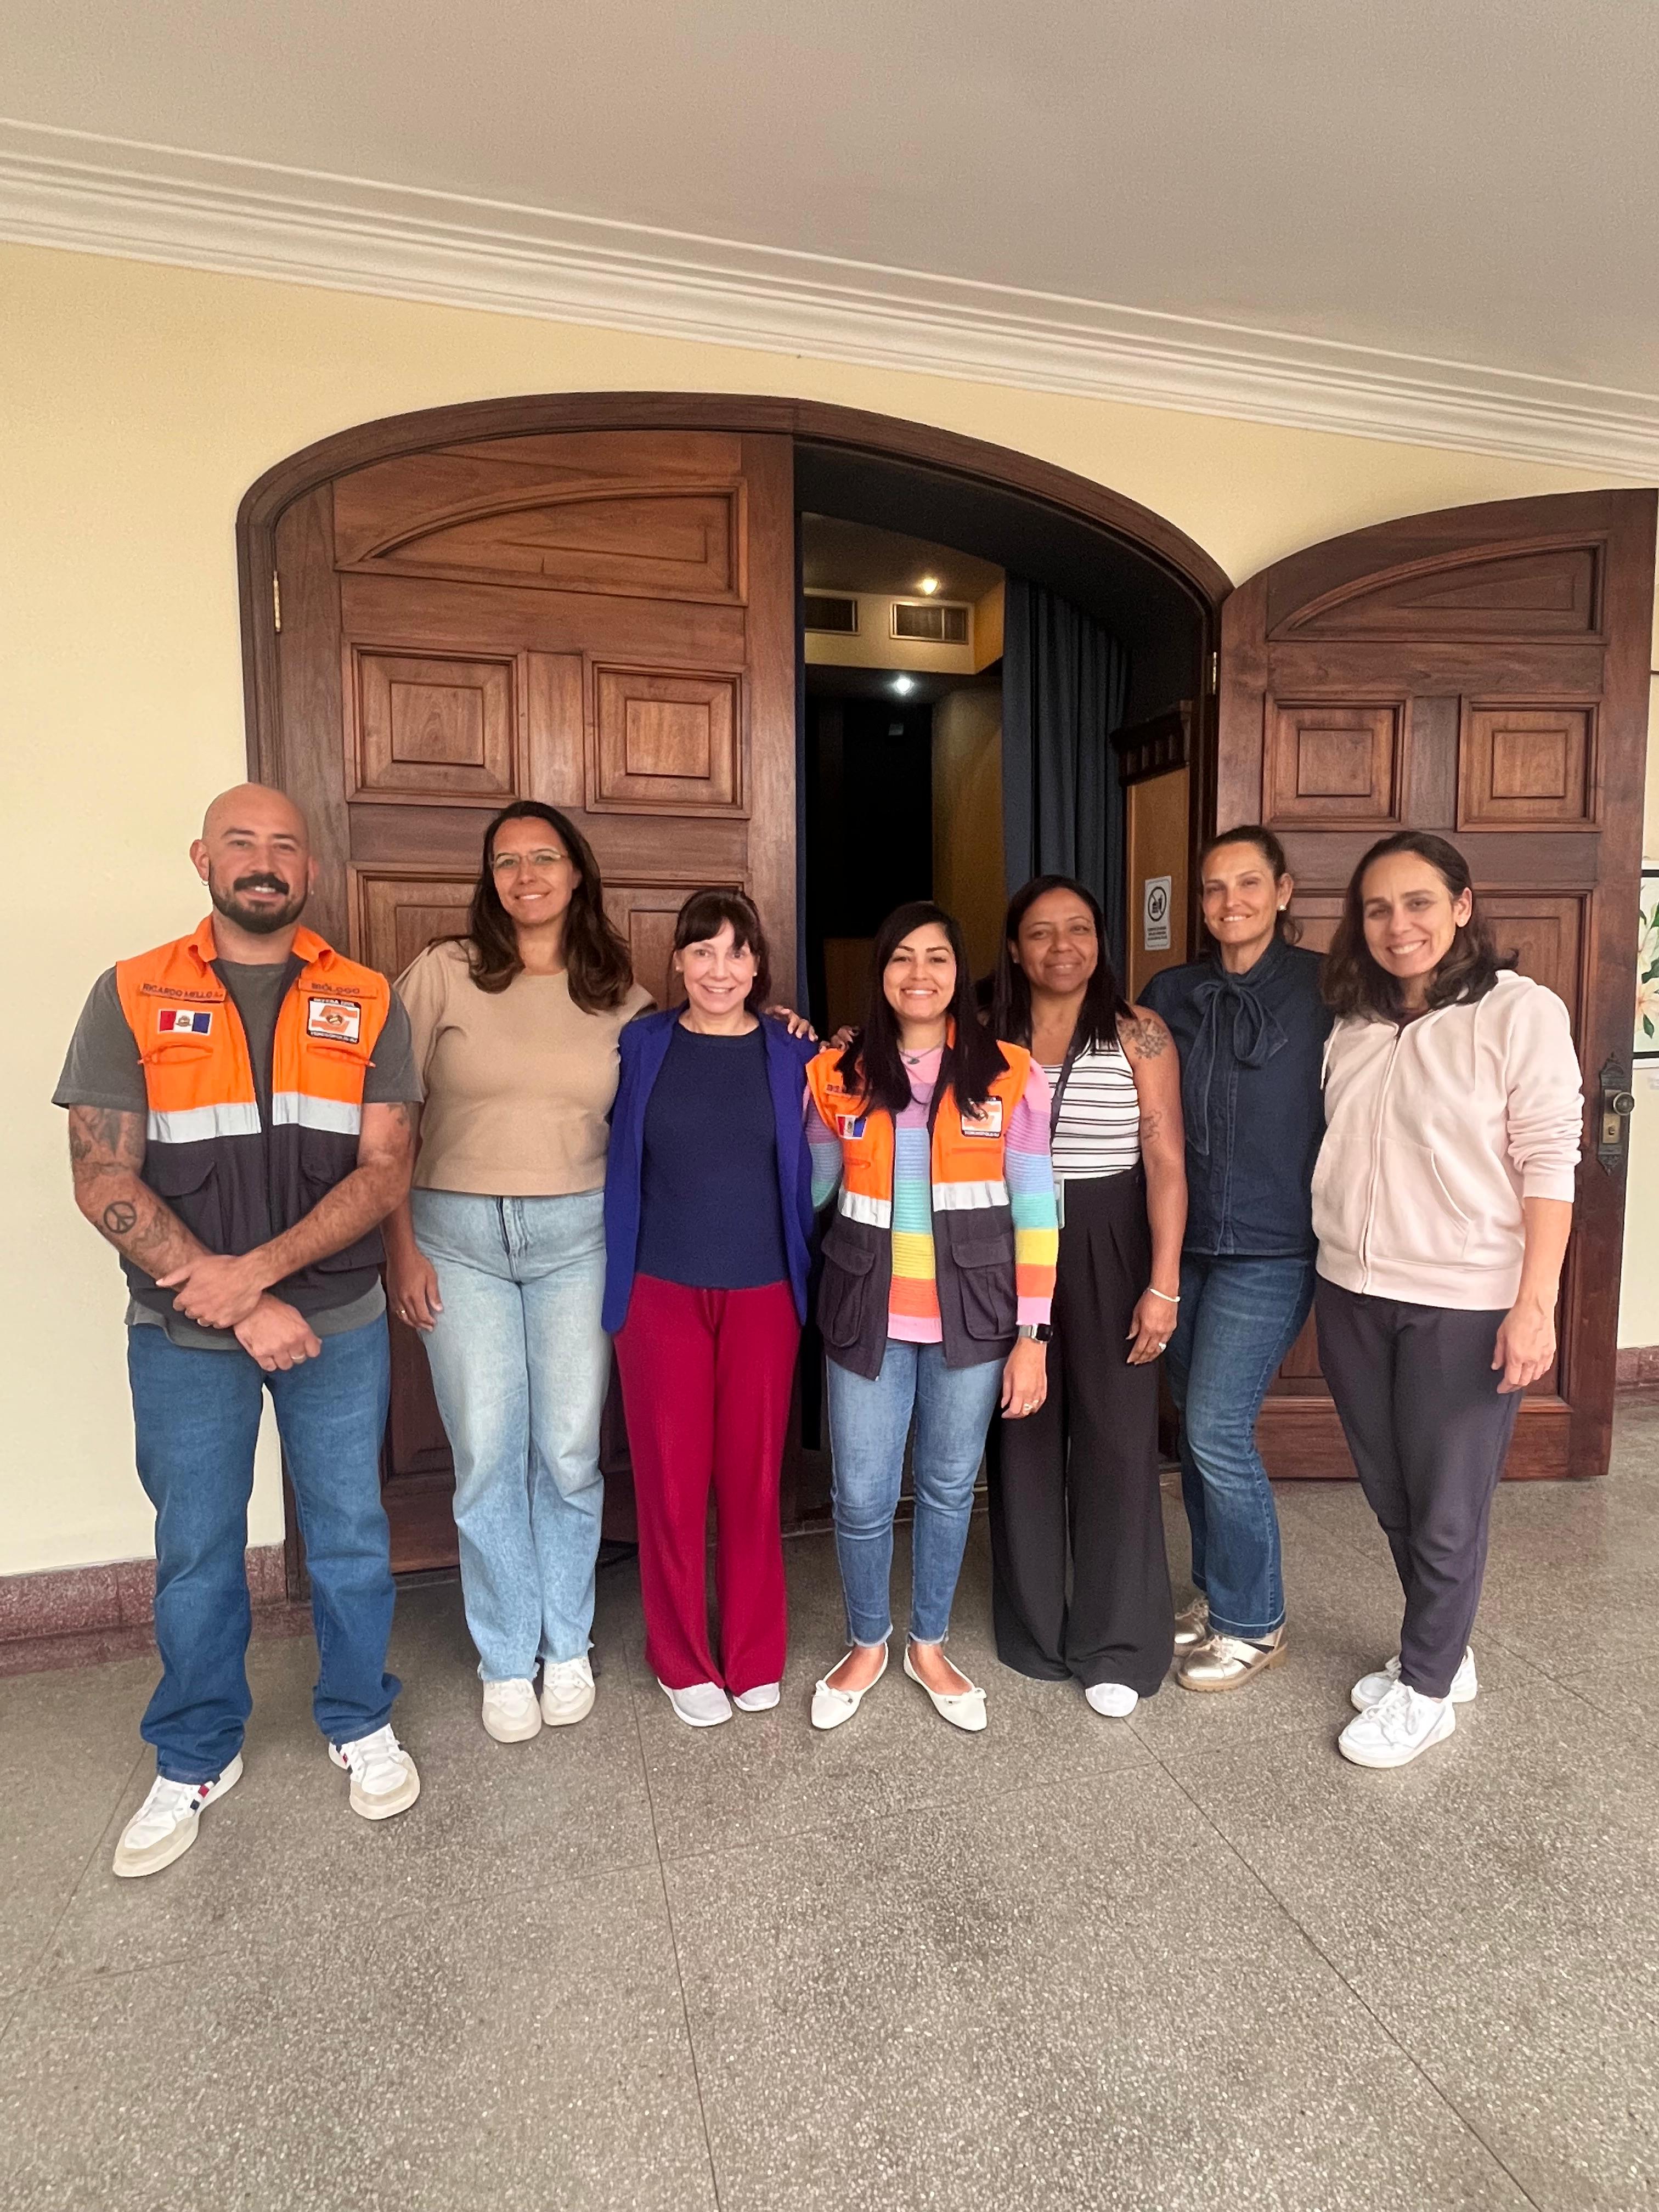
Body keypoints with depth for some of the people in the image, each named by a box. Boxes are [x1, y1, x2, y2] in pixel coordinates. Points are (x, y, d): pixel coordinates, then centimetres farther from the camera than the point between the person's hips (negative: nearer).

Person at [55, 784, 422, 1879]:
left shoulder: (367, 1003, -1)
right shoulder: (131, 997, -2)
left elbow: (385, 1171, -7)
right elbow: (104, 1180, -9)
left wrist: (254, 1270, -18)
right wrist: (232, 1306, -15)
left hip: (337, 1322, 1)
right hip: (183, 1334, 0)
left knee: (350, 1536, 13)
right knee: (196, 1552, 14)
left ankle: (361, 1723, 36)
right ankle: (196, 1758, 36)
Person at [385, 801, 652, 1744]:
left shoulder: (620, 991, 4)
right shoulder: (443, 971, -2)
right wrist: (401, 1241, -4)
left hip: (578, 1235, 1)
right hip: (460, 1235, -1)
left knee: (571, 1452, 7)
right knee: (487, 1456, 5)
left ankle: (567, 1647, 28)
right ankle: (507, 1661, 24)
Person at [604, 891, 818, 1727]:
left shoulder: (794, 1052, 1)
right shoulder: (640, 1045, 1)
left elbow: (814, 1169, 8)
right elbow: (618, 1162, 6)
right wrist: (618, 1276, 2)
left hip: (763, 1292, 0)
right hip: (660, 1291, 0)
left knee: (753, 1476, 9)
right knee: (671, 1477, 7)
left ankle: (754, 1655, 30)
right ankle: (683, 1658, 27)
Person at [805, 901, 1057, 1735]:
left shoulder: (1008, 1075, -2)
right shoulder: (841, 1076, 2)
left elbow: (1035, 1211, -2)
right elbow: (811, 1189, 12)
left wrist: (1031, 1336, -4)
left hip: (972, 1315, 0)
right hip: (869, 1314, 1)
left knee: (948, 1486, 14)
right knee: (862, 1496, 6)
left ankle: (929, 1645, 37)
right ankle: (866, 1644, 33)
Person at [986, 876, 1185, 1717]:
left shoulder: (1137, 1033, -4)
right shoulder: (990, 1035, 5)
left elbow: (1166, 1164, -7)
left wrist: (1163, 1283, -12)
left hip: (1107, 1248, -2)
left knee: (1115, 1440, 2)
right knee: (1024, 1435, 10)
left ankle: (1115, 1647, 19)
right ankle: (1033, 1629, 28)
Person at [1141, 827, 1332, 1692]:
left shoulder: (1322, 988, -4)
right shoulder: (1171, 994, 7)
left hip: (1272, 1245, -4)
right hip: (1182, 1240, 5)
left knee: (1217, 1430, -6)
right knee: (1194, 1426, 12)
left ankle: (1254, 1623, 16)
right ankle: (1214, 1593, 33)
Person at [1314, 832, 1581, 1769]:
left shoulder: (1520, 1011, -9)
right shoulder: (1356, 1024, 7)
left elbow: (1548, 1162, -12)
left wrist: (1536, 1303, -17)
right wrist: (1332, 1274, 6)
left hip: (1465, 1303, -5)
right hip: (1353, 1296, 6)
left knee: (1447, 1508, 8)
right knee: (1392, 1497, 17)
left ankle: (1426, 1690, 27)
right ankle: (1441, 1654, 38)